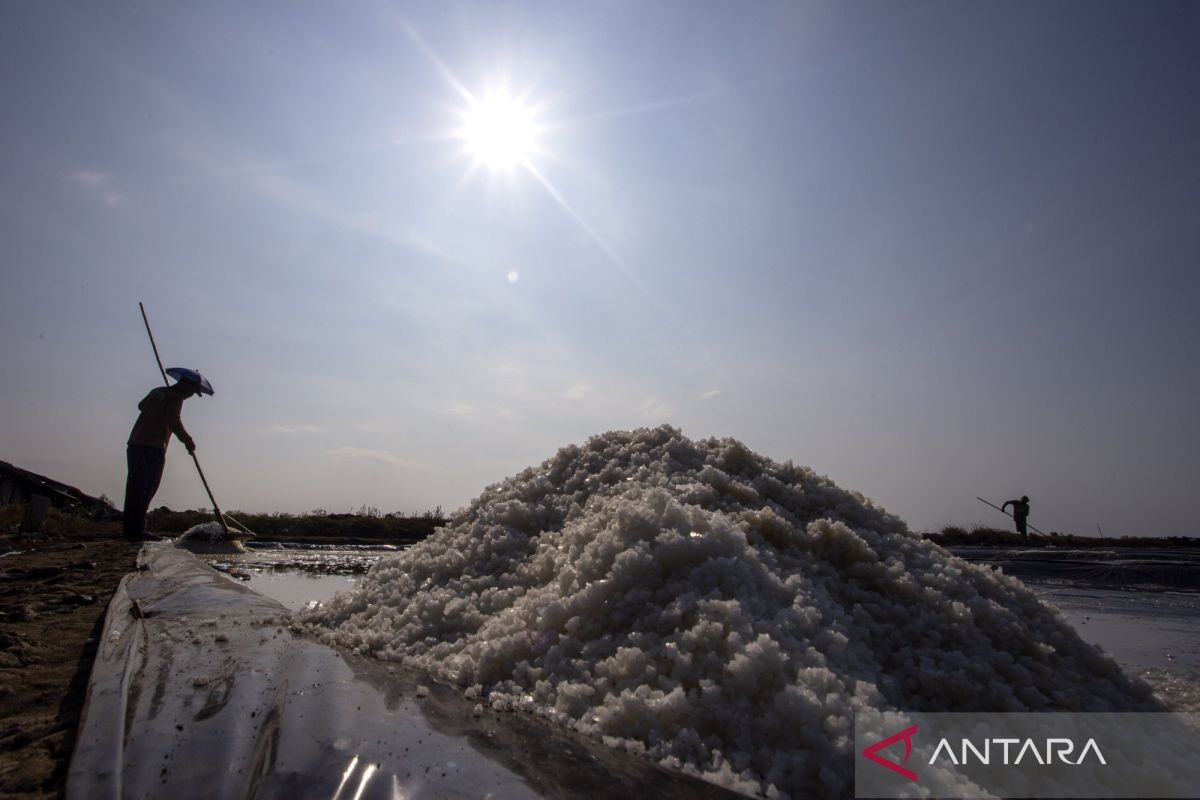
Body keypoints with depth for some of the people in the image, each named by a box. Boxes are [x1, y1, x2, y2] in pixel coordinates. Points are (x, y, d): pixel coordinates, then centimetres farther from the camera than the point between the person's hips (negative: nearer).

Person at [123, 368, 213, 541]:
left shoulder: (157, 392, 19)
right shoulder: (175, 397, -8)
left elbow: (142, 405, 37)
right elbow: (174, 422, -19)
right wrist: (188, 441, -11)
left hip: (135, 444, 9)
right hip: (152, 448, -9)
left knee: (135, 488, 11)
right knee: (146, 489, -7)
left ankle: (131, 529, 16)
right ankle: (136, 531, -8)